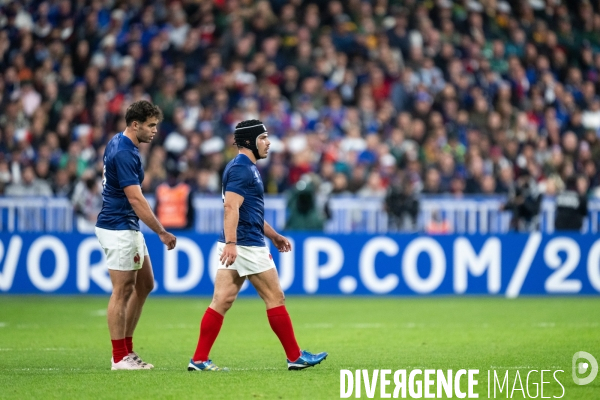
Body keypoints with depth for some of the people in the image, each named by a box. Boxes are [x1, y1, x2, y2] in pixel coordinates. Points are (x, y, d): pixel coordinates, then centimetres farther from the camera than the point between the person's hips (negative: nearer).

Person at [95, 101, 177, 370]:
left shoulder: (119, 143, 10)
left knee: (145, 285, 13)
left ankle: (127, 348, 17)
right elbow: (135, 199, -25)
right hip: (118, 229, -10)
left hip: (129, 229, 10)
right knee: (122, 291, -5)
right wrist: (162, 233, -22)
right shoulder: (124, 154, -21)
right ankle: (119, 358, 0)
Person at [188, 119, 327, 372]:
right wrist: (231, 242, -31)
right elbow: (231, 207, -23)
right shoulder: (241, 169, -13)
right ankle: (295, 357, 8)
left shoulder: (246, 168, 19)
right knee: (275, 298, 0)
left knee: (221, 302, 3)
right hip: (246, 245, -10)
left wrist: (273, 235, 30)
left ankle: (199, 360, -2)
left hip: (234, 247, 10)